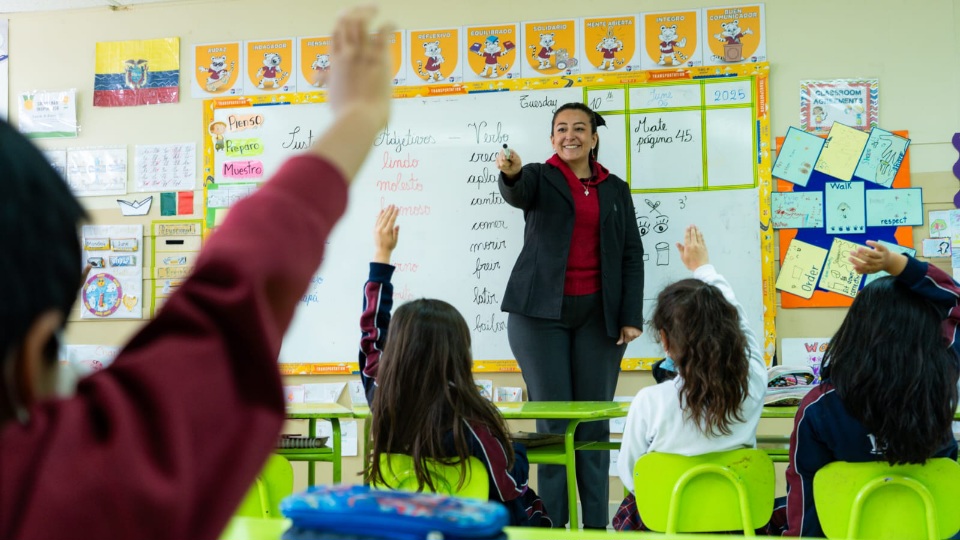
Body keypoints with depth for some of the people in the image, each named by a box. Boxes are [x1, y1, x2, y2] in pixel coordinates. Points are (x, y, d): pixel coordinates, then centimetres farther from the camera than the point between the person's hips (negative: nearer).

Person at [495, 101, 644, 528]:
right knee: (553, 421, -2)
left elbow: (632, 255, 9)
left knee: (595, 423, 2)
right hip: (542, 312, -2)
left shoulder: (616, 190, 13)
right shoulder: (539, 178, 6)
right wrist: (511, 173, -42)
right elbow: (517, 193, -18)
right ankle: (552, 524, 2)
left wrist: (631, 316, -1)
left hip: (598, 313, 2)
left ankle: (596, 524, 7)